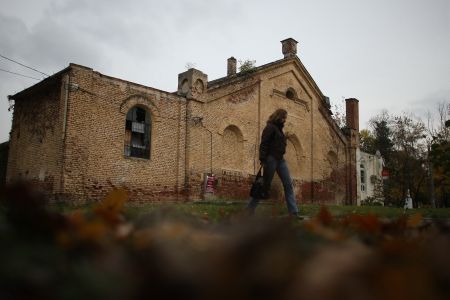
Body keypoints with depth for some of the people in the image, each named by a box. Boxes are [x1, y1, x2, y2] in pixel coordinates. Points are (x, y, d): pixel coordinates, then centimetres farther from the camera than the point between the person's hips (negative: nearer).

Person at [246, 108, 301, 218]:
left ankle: (294, 212, 1)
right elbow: (264, 144, -14)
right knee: (266, 185, -3)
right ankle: (250, 208, 8)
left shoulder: (279, 129, 19)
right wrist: (263, 160, -21)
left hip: (280, 160, 9)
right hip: (271, 159, -9)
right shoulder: (270, 127, -7)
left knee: (288, 185, 1)